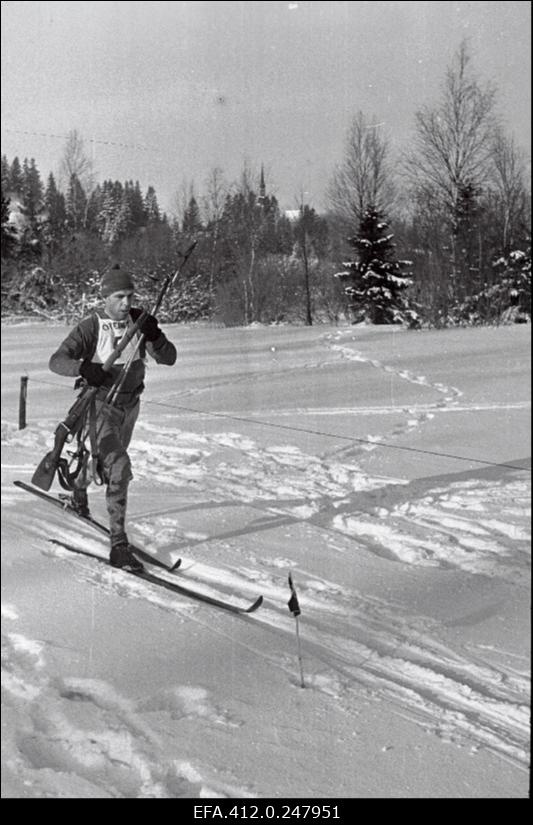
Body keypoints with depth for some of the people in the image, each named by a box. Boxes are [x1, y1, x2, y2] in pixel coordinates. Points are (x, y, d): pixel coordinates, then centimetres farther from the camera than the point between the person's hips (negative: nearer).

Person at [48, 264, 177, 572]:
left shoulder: (139, 322, -5)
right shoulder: (91, 327, -15)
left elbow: (169, 358, -9)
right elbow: (57, 360, -20)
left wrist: (155, 337, -28)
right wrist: (83, 367, -40)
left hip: (130, 404, 6)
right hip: (101, 403, -6)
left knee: (104, 459, 27)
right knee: (119, 465, -21)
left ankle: (79, 492, 60)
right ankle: (118, 543, -20)